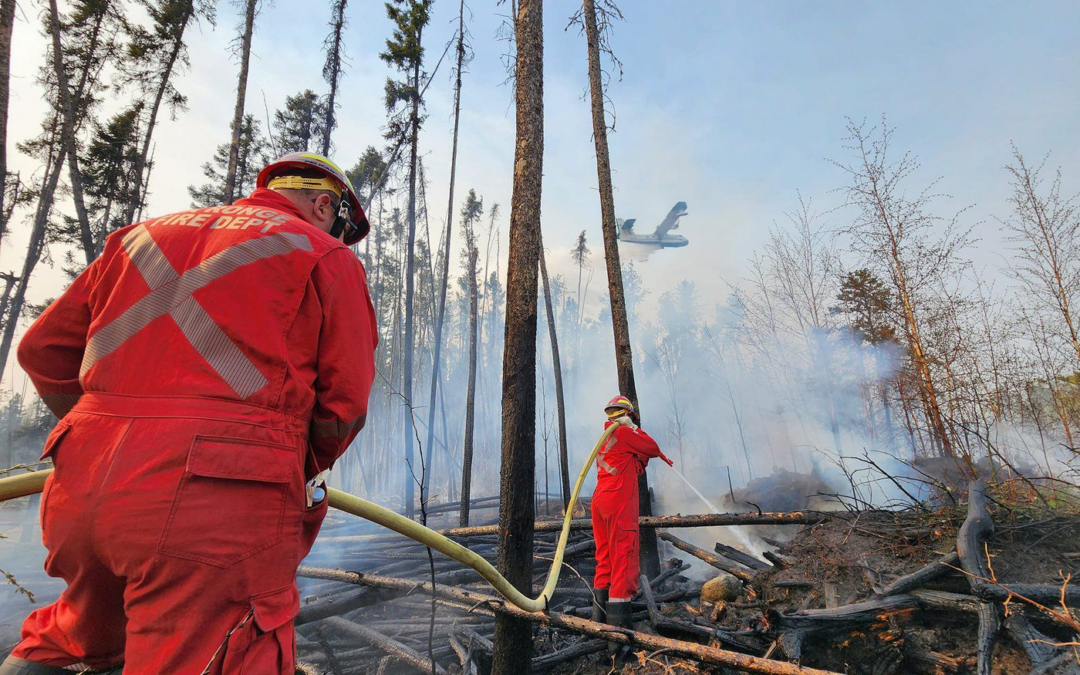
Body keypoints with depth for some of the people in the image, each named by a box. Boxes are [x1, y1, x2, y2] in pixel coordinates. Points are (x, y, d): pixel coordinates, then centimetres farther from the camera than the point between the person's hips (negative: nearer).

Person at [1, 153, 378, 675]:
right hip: (220, 501, -6)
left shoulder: (143, 235, 19)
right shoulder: (327, 258, 3)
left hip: (81, 493, 7)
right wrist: (303, 471, 18)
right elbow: (344, 404, -1)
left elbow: (43, 350, 21)